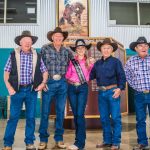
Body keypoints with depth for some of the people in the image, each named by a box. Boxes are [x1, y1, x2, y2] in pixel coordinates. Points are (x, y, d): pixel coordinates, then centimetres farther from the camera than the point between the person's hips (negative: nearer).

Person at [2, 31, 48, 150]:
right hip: (17, 89, -1)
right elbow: (6, 71, 2)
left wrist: (43, 83, -3)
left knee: (31, 117, 7)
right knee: (13, 117, 1)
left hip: (32, 90, 2)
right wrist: (9, 87, -6)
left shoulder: (37, 56, 6)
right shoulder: (13, 55, 1)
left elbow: (44, 71, 12)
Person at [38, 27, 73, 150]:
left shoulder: (66, 51, 9)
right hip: (49, 82, -3)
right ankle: (43, 139, 13)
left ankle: (59, 139, 18)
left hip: (62, 83, 3)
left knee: (60, 112, 7)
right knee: (45, 111, 0)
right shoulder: (45, 48, 1)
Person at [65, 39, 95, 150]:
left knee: (80, 114, -11)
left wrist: (91, 64, -2)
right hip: (72, 88, 3)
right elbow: (67, 75, 1)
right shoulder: (72, 61, 8)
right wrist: (69, 64, -6)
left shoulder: (89, 61, 6)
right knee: (75, 114, 7)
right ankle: (80, 138, 21)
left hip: (83, 88, -2)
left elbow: (89, 75, 4)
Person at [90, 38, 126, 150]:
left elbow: (122, 76, -5)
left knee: (115, 118, -1)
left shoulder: (115, 61, 0)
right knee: (104, 118, 11)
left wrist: (120, 88, -16)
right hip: (101, 92, 5)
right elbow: (91, 76, 10)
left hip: (112, 91, -5)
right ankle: (107, 140, 23)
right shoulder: (97, 63, 13)